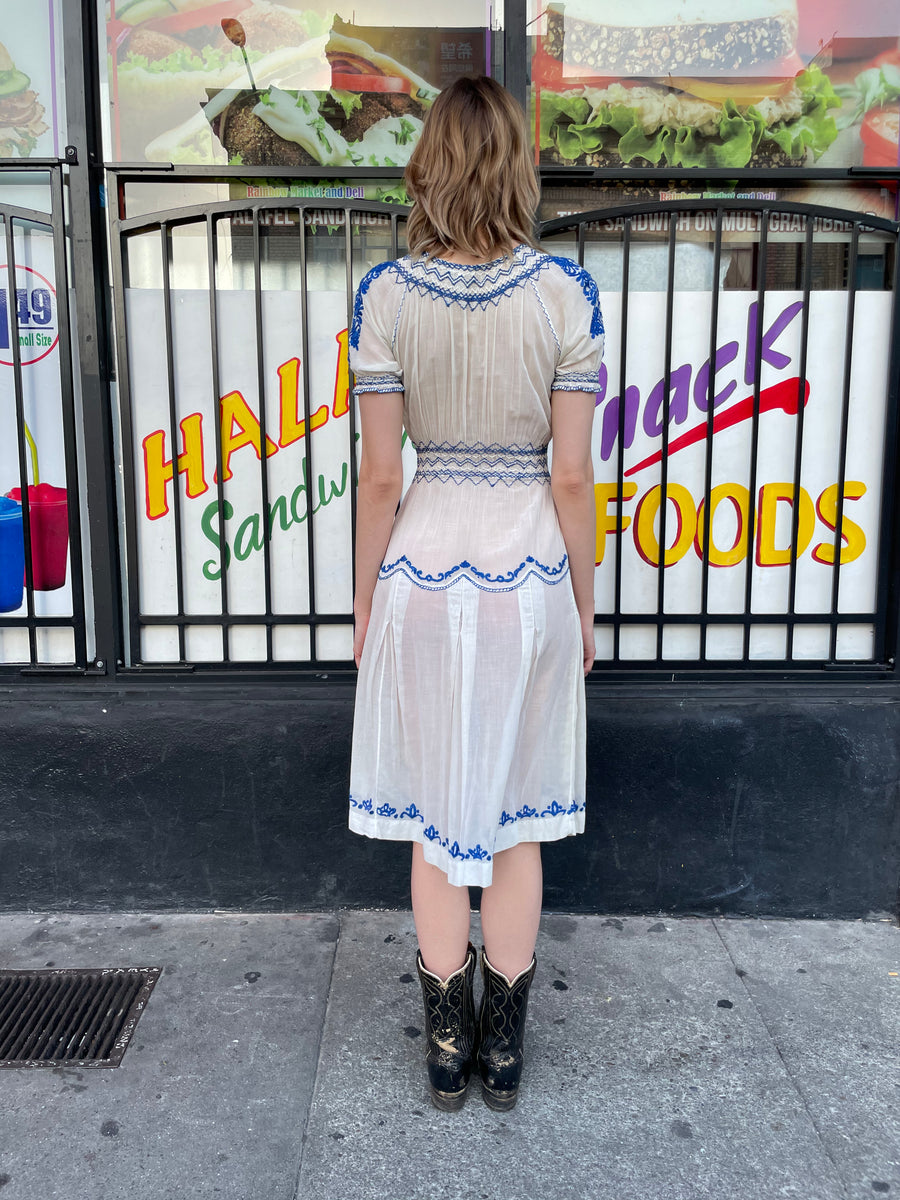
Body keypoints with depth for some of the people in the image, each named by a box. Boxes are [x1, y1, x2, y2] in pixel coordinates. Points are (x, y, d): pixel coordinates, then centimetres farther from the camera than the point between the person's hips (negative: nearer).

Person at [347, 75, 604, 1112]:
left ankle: (448, 1047, 30)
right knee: (515, 819, 15)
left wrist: (364, 602, 6)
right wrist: (585, 605, 5)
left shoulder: (386, 294, -6)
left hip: (424, 569, 0)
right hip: (529, 572, 0)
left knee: (433, 819, 15)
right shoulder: (566, 292, -7)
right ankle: (504, 1048, 31)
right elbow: (572, 476, -8)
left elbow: (379, 475, -6)